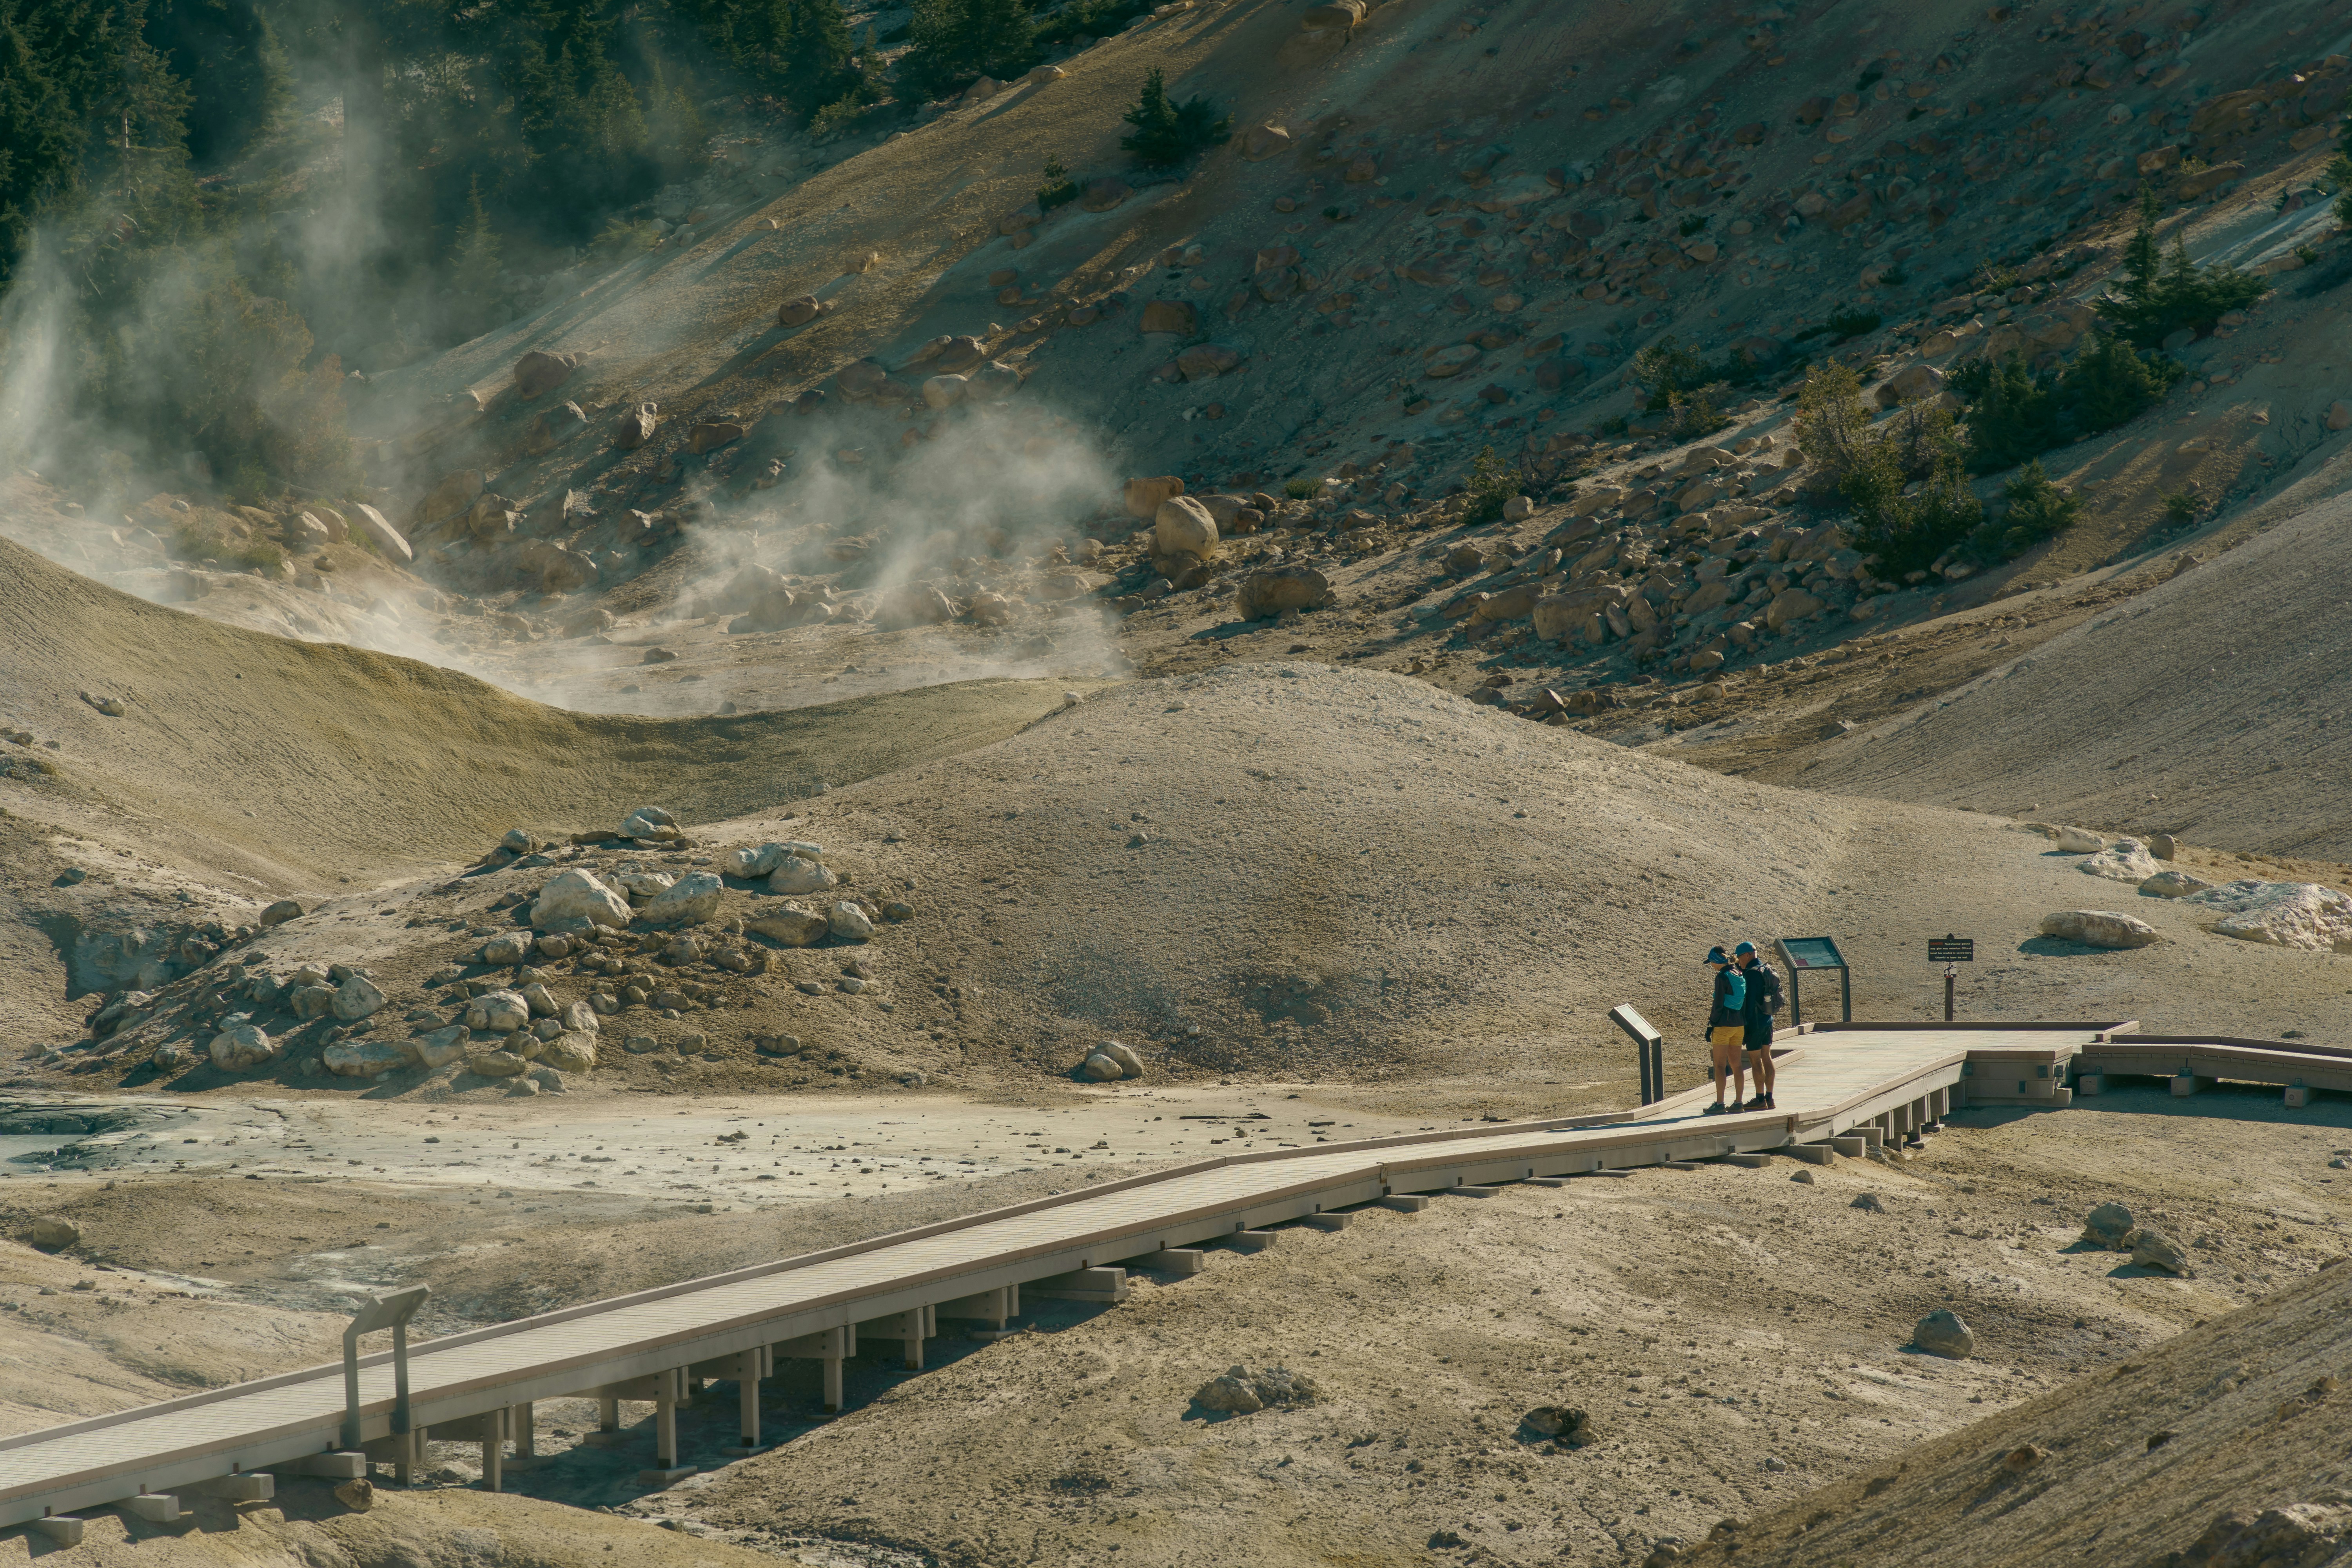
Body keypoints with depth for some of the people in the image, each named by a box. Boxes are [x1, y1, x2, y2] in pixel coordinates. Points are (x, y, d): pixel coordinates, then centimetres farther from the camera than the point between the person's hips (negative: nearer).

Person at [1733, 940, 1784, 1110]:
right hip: (1768, 1020, 9)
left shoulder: (1752, 974, -18)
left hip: (1755, 1021, -9)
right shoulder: (1767, 970, 9)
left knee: (1755, 1061, -3)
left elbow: (1750, 1001, -20)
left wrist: (1747, 1026, -17)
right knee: (1766, 1058, 12)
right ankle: (1769, 1099, 15)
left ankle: (1760, 1100, -2)